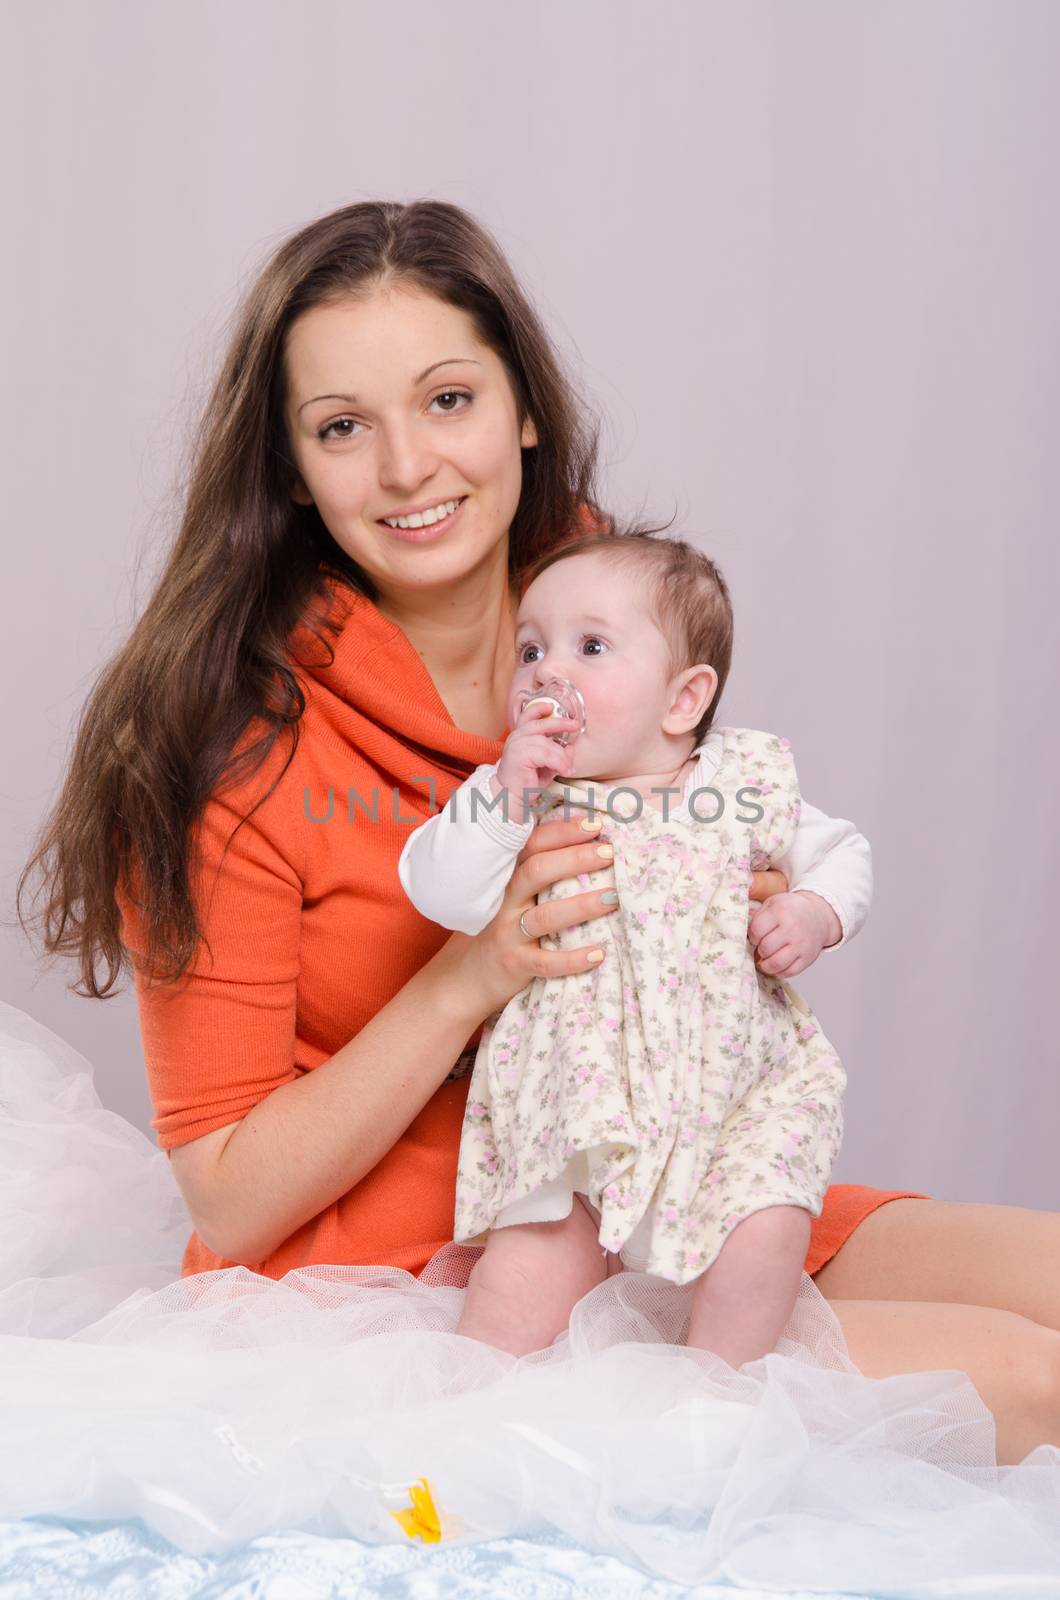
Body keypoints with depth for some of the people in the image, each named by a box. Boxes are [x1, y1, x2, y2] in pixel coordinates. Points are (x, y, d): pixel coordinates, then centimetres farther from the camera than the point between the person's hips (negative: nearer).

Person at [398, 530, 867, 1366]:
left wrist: (815, 913, -9)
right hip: (572, 1100, 0)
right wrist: (504, 791, -24)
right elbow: (445, 895, -14)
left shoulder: (749, 781, -2)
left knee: (764, 1235, -18)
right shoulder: (528, 802, -3)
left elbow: (840, 852, 12)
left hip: (738, 1085, 0)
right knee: (526, 1260, -11)